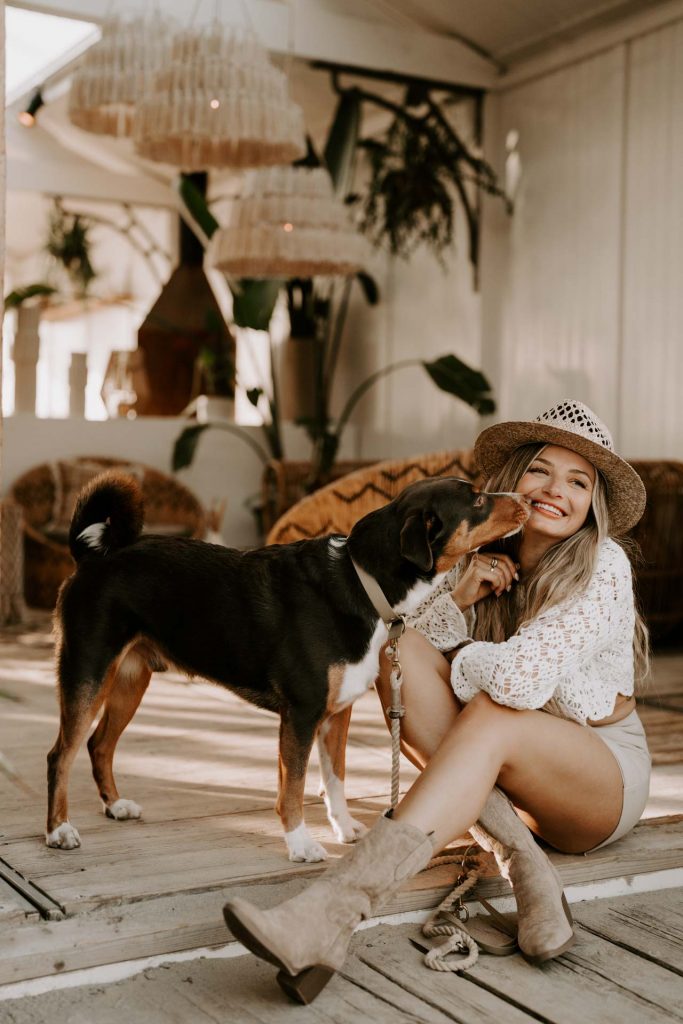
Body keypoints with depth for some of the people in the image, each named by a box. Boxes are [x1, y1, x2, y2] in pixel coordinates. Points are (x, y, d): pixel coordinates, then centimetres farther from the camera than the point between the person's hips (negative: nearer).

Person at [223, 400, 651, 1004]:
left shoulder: (603, 569, -17)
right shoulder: (479, 556, 0)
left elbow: (521, 680, -31)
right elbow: (415, 649, -6)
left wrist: (456, 662, -11)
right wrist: (456, 599, -22)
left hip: (605, 774, -5)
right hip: (505, 781, 5)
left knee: (492, 717, -37)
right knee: (401, 651, -19)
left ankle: (331, 915, -51)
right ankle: (523, 866, -28)